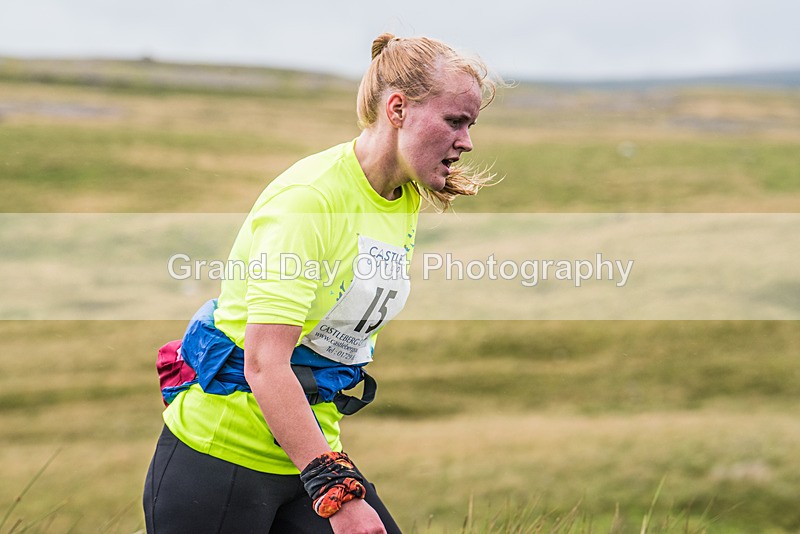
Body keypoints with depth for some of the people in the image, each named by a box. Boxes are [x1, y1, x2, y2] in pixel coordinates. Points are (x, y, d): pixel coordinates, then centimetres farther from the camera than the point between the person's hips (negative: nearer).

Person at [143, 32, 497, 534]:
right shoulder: (309, 196, -21)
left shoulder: (407, 200, 5)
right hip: (219, 452, -7)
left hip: (308, 449, 8)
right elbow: (263, 364, -28)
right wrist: (336, 491, -33)